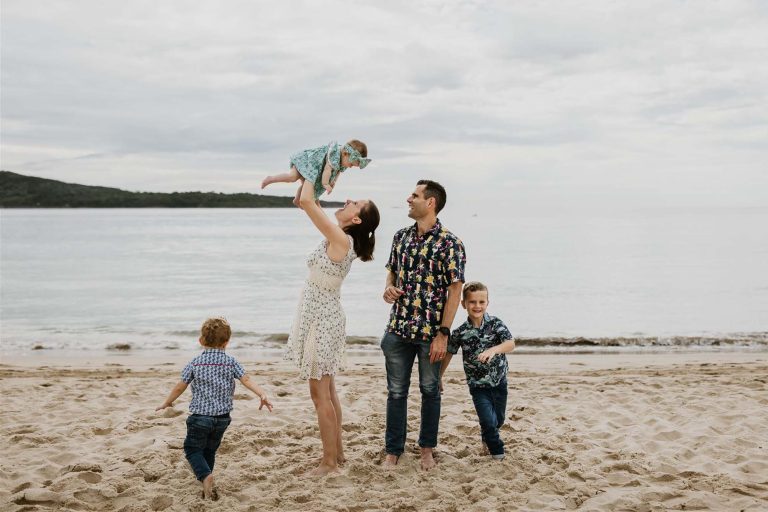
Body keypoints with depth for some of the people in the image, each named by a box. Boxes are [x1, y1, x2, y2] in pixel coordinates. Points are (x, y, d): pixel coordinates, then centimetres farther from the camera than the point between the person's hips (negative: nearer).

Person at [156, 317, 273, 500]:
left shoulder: (195, 363, -3)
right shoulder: (231, 362, -1)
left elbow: (180, 387, 2)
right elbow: (247, 380, -12)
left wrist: (167, 402, 17)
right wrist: (263, 394, -16)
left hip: (200, 416, -3)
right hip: (222, 417, 3)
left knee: (193, 449, 8)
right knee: (210, 450, 19)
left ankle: (205, 475, -16)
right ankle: (207, 484, 25)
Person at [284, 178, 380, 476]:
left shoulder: (341, 239, -21)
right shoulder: (338, 238, 4)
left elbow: (306, 201, -28)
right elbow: (304, 201, 15)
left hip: (321, 319, -10)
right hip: (322, 316, 10)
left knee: (320, 393, -1)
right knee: (327, 390, 17)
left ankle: (329, 461, 8)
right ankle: (337, 452, 27)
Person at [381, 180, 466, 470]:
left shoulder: (449, 244, -11)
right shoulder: (401, 237, 6)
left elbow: (455, 290, -12)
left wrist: (443, 334, -15)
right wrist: (388, 288, -3)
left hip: (430, 332, -4)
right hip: (398, 329, 4)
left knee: (430, 390, 12)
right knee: (396, 391, 10)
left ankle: (427, 449, 28)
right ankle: (393, 451, 21)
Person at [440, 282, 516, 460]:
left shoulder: (495, 324, -12)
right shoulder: (460, 332, -10)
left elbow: (511, 344, -26)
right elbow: (449, 353, 3)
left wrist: (494, 350, -45)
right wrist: (439, 377, 8)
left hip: (499, 382, 1)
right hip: (478, 385, -1)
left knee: (499, 420, 16)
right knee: (488, 420, -11)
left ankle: (487, 439, 48)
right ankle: (497, 452, 14)